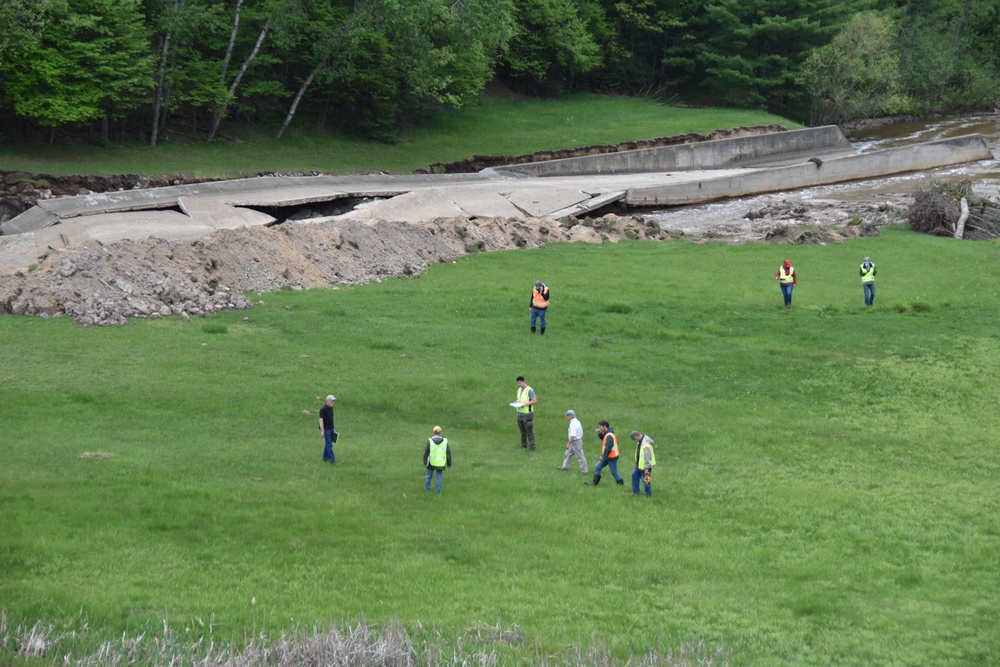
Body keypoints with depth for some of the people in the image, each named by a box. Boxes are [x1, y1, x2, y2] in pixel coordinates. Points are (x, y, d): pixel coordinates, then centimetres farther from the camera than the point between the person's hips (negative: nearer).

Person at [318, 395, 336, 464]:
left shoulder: (331, 408, 10)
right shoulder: (323, 409, -15)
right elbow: (321, 420, -18)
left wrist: (333, 429, 20)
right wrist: (322, 431, -23)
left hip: (331, 429, 8)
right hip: (326, 429, -8)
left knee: (328, 443, 12)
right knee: (329, 444, -10)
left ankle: (325, 457, 21)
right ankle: (332, 459, -11)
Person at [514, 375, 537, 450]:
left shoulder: (529, 390, -12)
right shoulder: (519, 390, 14)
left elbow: (535, 400, -15)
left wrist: (525, 404, -21)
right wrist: (516, 402, 3)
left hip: (527, 414, -8)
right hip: (520, 413, 8)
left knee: (529, 430, -6)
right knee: (522, 430, 12)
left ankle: (532, 446, -3)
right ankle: (523, 444, 22)